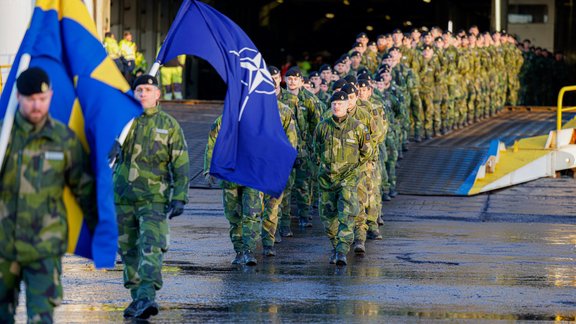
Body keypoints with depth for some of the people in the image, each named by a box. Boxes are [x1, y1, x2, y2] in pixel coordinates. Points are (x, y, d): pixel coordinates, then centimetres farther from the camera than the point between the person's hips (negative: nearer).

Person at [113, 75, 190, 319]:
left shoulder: (169, 125, 3)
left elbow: (181, 164, 4)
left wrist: (179, 197, -4)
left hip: (154, 198, -3)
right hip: (123, 198, 3)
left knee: (151, 247, -16)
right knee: (128, 250, 8)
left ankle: (147, 297, -25)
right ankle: (137, 297, 19)